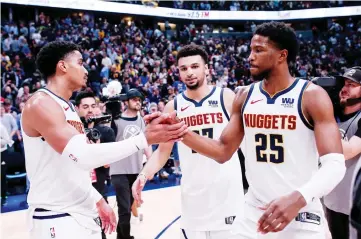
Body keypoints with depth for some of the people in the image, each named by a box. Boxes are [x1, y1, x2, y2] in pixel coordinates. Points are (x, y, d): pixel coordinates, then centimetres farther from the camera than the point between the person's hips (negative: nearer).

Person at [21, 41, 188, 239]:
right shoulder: (40, 104, -16)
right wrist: (145, 138, -29)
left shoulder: (68, 108, 14)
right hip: (57, 220, -9)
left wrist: (98, 200, 18)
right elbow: (83, 156, -28)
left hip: (84, 214, 9)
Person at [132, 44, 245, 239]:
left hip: (228, 192, -2)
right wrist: (144, 175, -8)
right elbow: (163, 151, 8)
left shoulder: (227, 98, -3)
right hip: (193, 197, 2)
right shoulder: (173, 107, 3)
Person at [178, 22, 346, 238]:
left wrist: (298, 198, -34)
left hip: (301, 217, -4)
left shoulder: (313, 96, -11)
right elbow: (223, 151, 6)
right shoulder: (245, 97, 3)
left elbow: (335, 164, -18)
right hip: (255, 215, 4)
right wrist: (182, 133, -10)